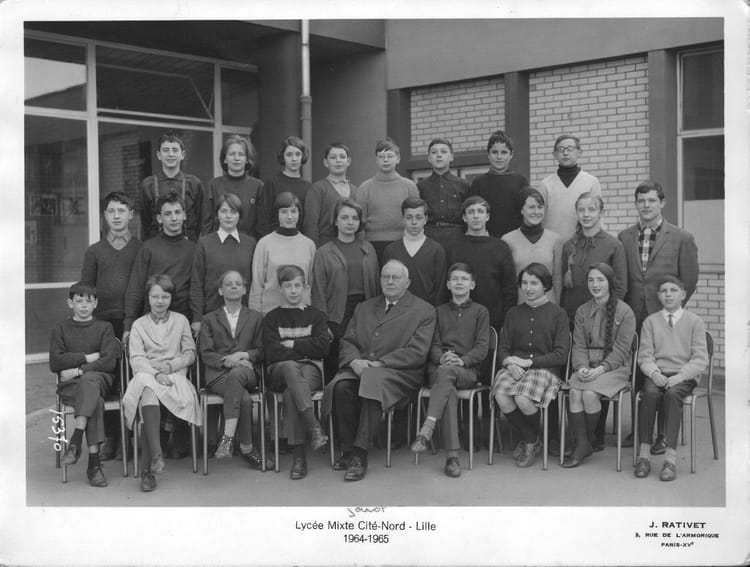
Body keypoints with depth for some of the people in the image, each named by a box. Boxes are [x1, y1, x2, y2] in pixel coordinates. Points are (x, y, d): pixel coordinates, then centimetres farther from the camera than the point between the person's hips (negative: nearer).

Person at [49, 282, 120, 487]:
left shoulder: (104, 328, 13)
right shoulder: (60, 330, 17)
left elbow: (110, 362, -2)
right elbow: (55, 363, 1)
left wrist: (79, 370, -11)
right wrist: (88, 358, -5)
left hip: (100, 380, 0)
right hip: (69, 385, 0)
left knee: (89, 380, -37)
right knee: (95, 400, -33)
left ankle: (75, 440, -40)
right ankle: (94, 462, -37)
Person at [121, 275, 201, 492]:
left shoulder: (181, 321, 17)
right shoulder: (139, 325, 14)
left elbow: (190, 354, 12)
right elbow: (136, 359, 2)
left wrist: (170, 365, -7)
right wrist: (155, 373, -16)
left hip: (175, 375, 0)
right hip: (146, 375, 0)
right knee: (148, 392, -37)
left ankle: (147, 469, -32)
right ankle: (156, 455, -44)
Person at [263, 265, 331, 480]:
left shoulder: (316, 315, 19)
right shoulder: (272, 318, 18)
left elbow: (322, 347, 2)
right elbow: (273, 353, 1)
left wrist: (292, 344, 1)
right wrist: (305, 349, -4)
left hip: (311, 369, 1)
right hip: (280, 372, 0)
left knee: (291, 393, -35)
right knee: (290, 366, -39)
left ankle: (299, 455, -38)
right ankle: (314, 427, -50)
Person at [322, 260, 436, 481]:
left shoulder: (423, 311, 7)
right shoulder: (364, 308, 24)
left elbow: (417, 352, -5)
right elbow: (347, 342, 17)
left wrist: (378, 363, -13)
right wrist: (354, 360, -7)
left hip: (399, 372, -4)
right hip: (360, 368, 4)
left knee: (373, 382, -37)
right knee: (340, 386, -29)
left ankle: (360, 455, -32)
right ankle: (348, 451, -15)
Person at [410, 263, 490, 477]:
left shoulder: (480, 311, 16)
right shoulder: (439, 311, 23)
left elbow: (482, 347, 4)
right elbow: (433, 345, 12)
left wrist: (462, 360, -15)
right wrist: (442, 357, -12)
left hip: (468, 370, -1)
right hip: (439, 367, 2)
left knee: (445, 372, -38)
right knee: (449, 391, -34)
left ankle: (426, 430, -49)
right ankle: (452, 456, -41)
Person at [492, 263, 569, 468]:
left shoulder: (558, 313, 7)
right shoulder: (514, 313, 19)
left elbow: (560, 355, -1)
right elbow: (503, 349, 15)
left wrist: (528, 362, -10)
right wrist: (509, 362, -10)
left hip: (544, 369, -3)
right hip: (514, 368, 4)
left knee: (523, 399, -33)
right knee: (501, 396, -29)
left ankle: (530, 441, 2)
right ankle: (531, 439, -2)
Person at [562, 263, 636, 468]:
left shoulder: (624, 312, -2)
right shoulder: (582, 311, 12)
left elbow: (621, 349, -7)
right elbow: (579, 345, 8)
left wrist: (601, 369, -18)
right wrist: (582, 367, -12)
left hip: (615, 367, -3)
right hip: (587, 367, 4)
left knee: (590, 393, -28)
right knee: (575, 392, -26)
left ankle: (590, 439, -6)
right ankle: (581, 444, -19)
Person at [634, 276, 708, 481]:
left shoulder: (695, 321, 7)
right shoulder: (650, 321, 12)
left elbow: (700, 359, 0)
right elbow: (645, 356, 6)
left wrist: (679, 376, -16)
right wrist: (654, 373, -14)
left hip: (684, 376, -1)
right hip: (657, 375, 1)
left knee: (672, 393, -34)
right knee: (650, 393, -32)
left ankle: (670, 458, -36)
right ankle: (644, 455, -29)